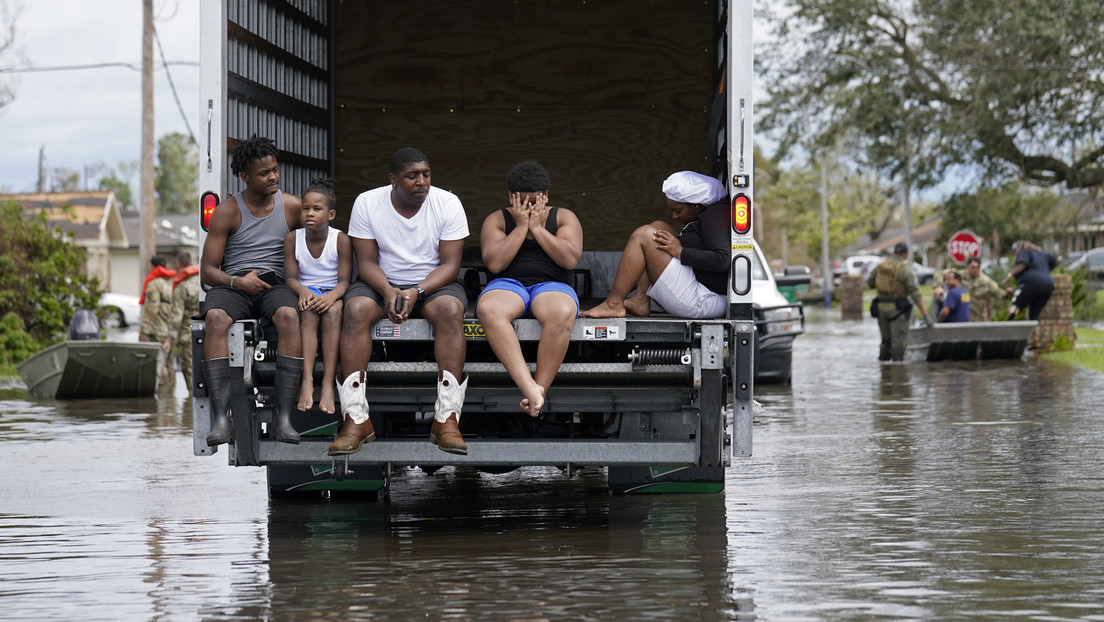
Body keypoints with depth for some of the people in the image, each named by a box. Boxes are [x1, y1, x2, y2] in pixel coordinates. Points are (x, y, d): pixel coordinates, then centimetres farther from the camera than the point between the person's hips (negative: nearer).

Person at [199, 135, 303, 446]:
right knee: (215, 317, -36)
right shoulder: (227, 211, 5)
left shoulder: (293, 207, 10)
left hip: (275, 283, 1)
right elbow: (207, 270, 3)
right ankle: (220, 418, -41)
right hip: (233, 285, 0)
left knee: (289, 315, -36)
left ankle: (284, 417, -40)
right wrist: (237, 281, -18)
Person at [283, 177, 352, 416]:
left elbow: (344, 280, -9)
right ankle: (307, 381, -45)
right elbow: (291, 277, -3)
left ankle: (328, 384, -41)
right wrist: (302, 290, -27)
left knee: (333, 310, -35)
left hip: (333, 293, -1)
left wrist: (333, 295, -31)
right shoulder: (293, 239, 1)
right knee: (308, 311, -34)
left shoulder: (341, 240, -5)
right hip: (307, 291, 1)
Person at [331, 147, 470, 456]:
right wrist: (387, 291, -26)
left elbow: (450, 264, -10)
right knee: (356, 308, -32)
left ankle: (446, 420, -36)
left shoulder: (448, 204, -7)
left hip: (432, 283, 0)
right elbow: (367, 262, -6)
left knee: (451, 309, -34)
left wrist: (416, 292, -27)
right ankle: (356, 421, -33)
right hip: (382, 283, 1)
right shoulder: (367, 203, -5)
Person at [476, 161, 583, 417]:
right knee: (488, 309, -39)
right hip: (507, 285, 0)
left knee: (562, 313, -40)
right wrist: (521, 227, -3)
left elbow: (571, 259, -4)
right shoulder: (497, 220, 13)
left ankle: (540, 386, -37)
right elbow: (494, 263, -4)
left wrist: (538, 228, -5)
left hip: (551, 286, 0)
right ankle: (529, 387, -50)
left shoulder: (563, 218, 14)